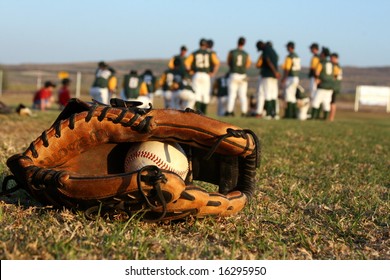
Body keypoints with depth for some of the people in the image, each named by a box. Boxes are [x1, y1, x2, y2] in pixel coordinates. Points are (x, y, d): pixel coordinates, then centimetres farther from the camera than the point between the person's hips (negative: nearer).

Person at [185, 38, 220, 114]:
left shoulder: (194, 53, 8)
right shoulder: (210, 53, 7)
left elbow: (187, 62, -4)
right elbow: (217, 63, -8)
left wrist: (191, 71, 4)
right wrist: (213, 73, -3)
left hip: (196, 75, 0)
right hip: (206, 75, 0)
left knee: (197, 94, -1)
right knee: (205, 95, 7)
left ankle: (198, 111, -17)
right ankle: (203, 113, 7)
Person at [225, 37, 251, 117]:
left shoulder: (231, 52, -4)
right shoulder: (246, 54, 1)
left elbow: (228, 63, 5)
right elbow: (248, 65, 5)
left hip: (233, 75, -2)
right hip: (243, 76, 2)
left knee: (231, 94, 1)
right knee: (243, 95, 6)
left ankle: (229, 111, -4)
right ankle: (244, 111, 4)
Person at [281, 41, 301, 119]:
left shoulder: (289, 56, -14)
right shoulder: (297, 57, 13)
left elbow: (287, 69, -18)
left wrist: (283, 80, -16)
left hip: (290, 78, -9)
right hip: (296, 78, 9)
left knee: (289, 97, -7)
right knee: (293, 96, 13)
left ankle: (289, 114, -9)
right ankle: (294, 114, 14)